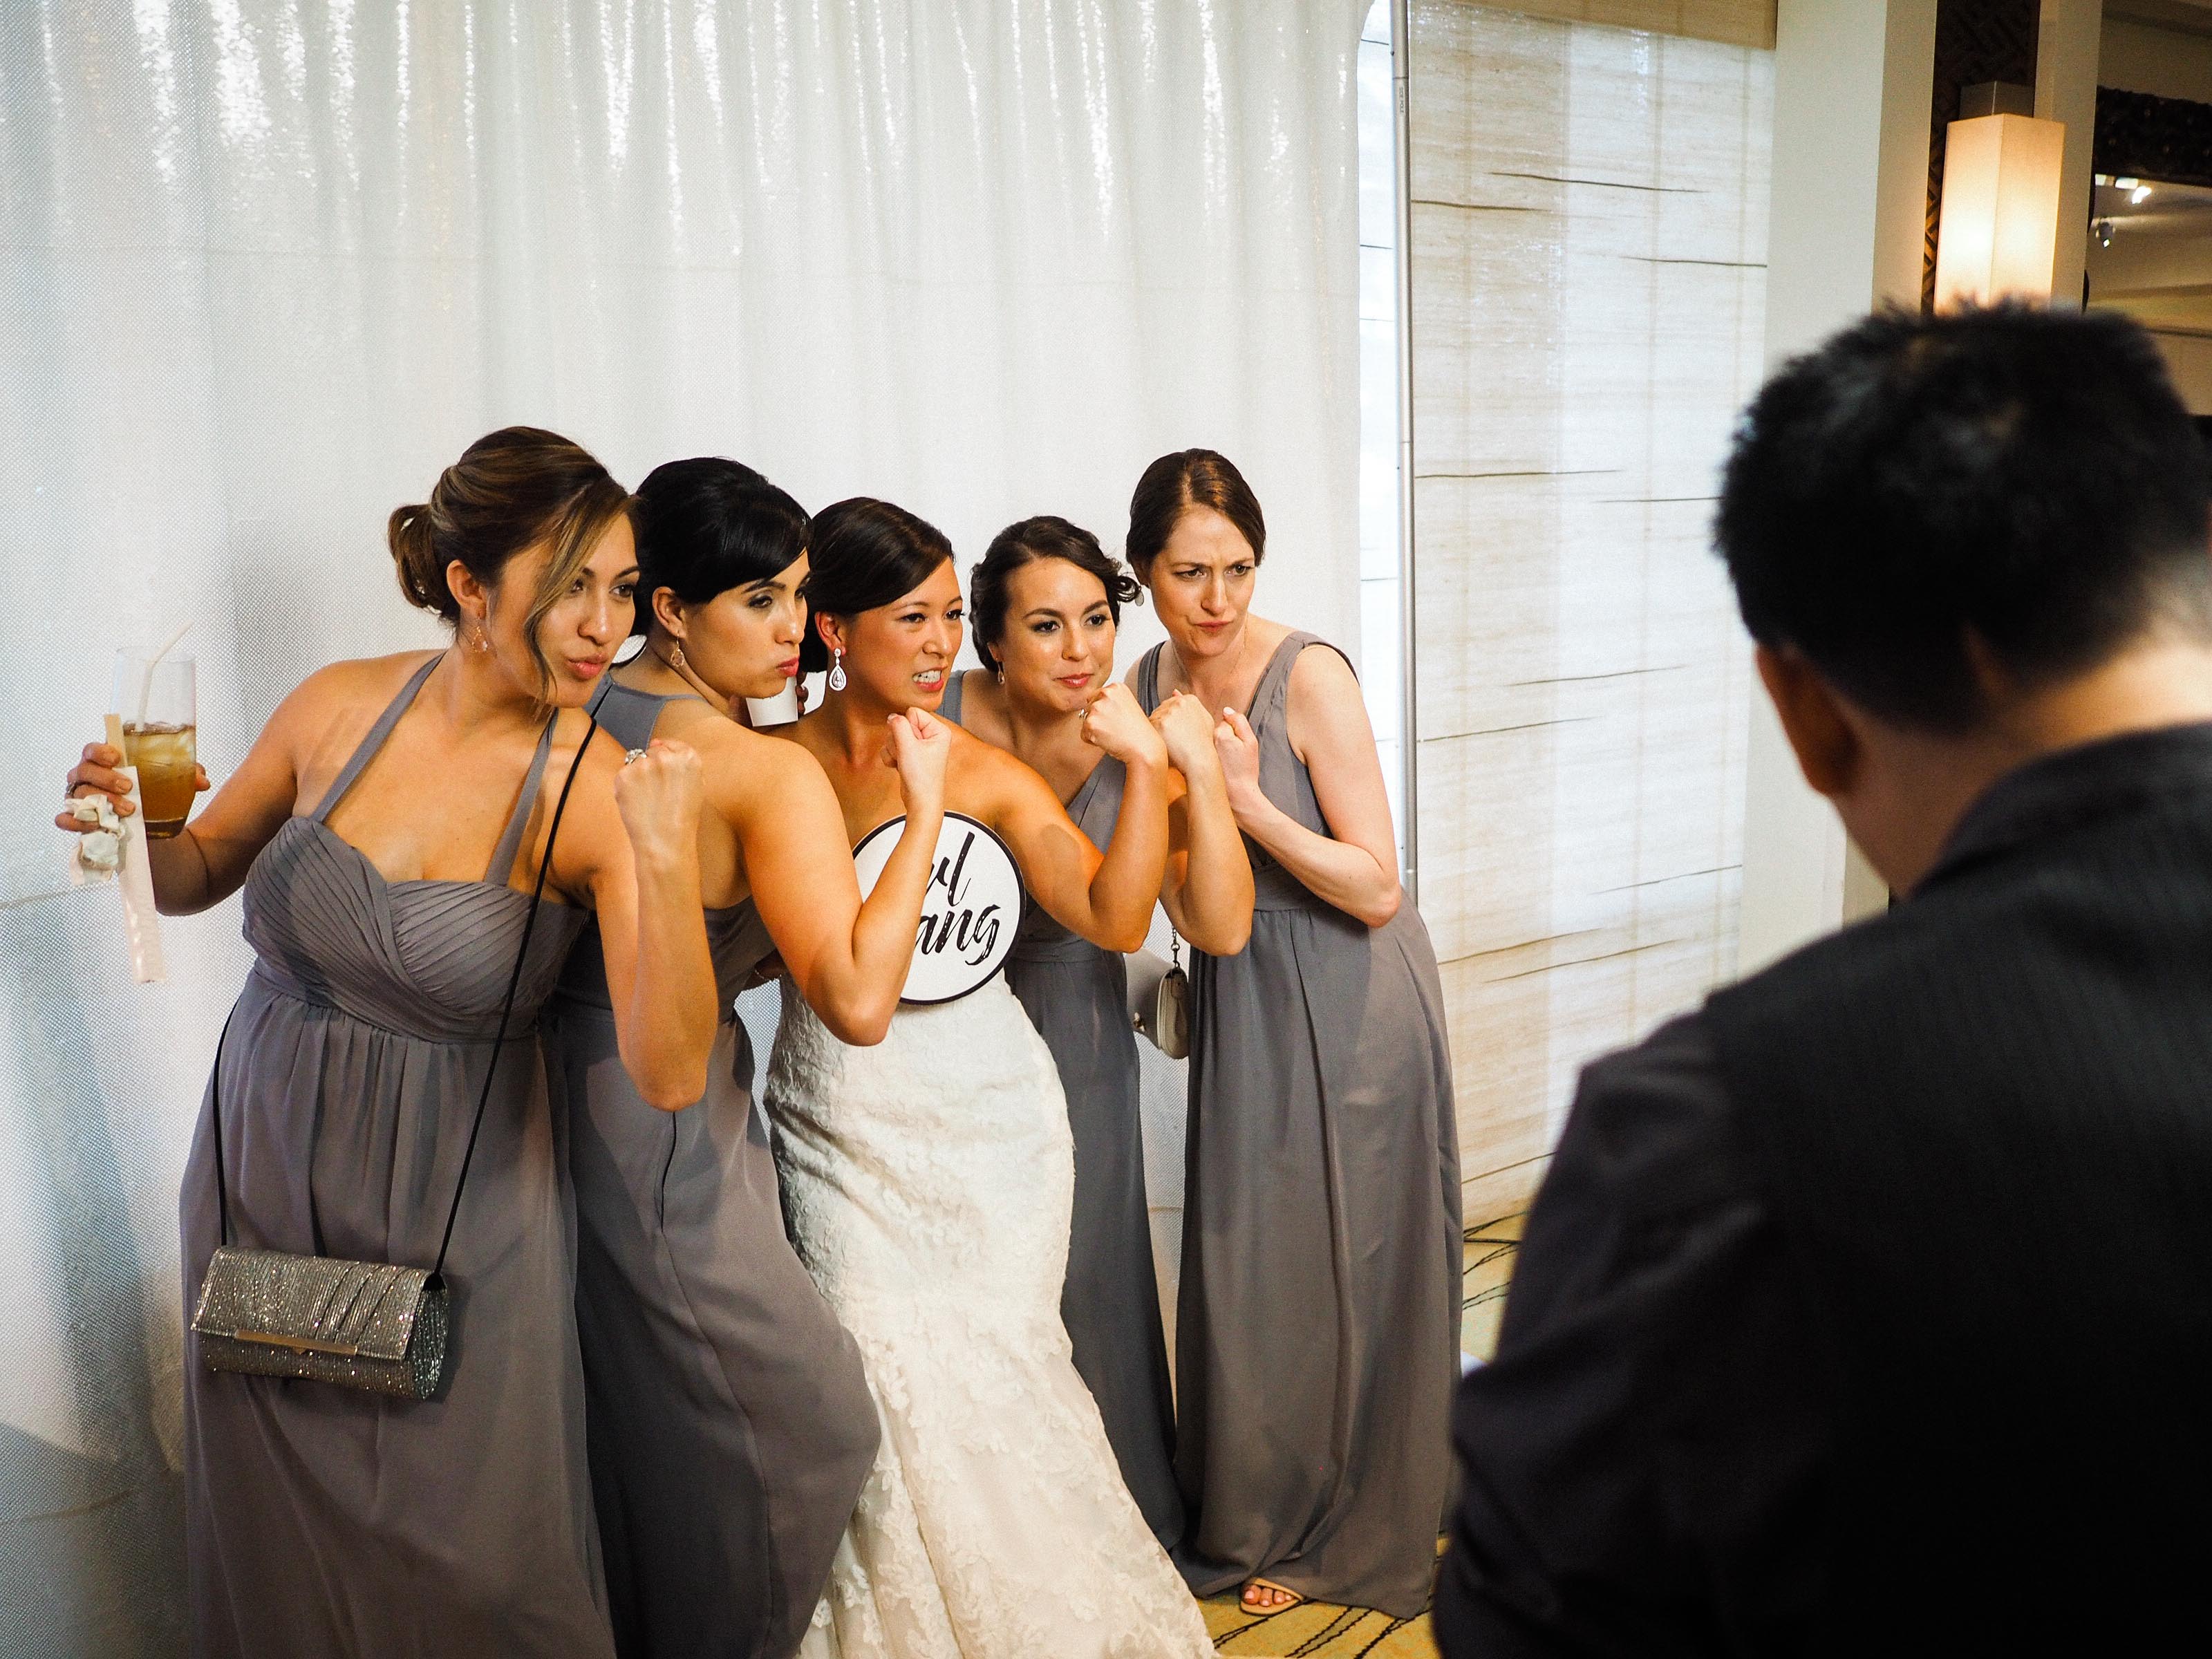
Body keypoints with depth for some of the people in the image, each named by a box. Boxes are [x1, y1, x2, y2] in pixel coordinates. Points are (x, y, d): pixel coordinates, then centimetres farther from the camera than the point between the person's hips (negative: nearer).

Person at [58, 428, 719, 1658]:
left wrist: (668, 864, -37)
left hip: (456, 1212, -3)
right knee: (283, 1555, 19)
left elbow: (671, 1075, -24)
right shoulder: (341, 706, -7)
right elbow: (203, 873, 11)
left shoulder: (603, 793, -17)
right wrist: (133, 827, -12)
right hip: (261, 1170, 3)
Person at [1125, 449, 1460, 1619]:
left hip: (1347, 1006, -5)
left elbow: (1377, 889, -18)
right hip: (1237, 997, 5)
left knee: (1343, 1263, 7)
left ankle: (1346, 1535, 31)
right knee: (1245, 1257, 13)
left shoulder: (1310, 676, -17)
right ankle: (1258, 1515, 36)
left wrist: (1249, 798, -27)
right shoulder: (1149, 684, 1)